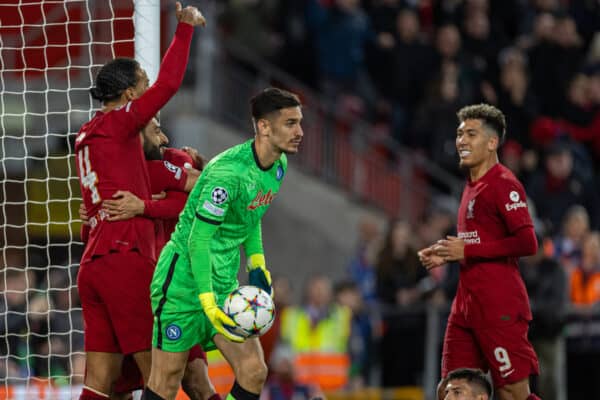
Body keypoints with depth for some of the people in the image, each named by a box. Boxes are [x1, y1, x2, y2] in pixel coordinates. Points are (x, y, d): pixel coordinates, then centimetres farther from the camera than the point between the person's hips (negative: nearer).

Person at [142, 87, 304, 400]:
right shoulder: (229, 171, -25)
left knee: (254, 371, -4)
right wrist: (209, 304, -28)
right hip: (184, 278, -8)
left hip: (224, 284, 8)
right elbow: (198, 240, -24)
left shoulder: (278, 165, 2)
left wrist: (257, 263, 10)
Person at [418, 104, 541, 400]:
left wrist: (467, 251, -16)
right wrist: (446, 255, 12)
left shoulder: (503, 184, -10)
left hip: (500, 307, -9)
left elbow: (526, 243, -19)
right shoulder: (472, 185, 19)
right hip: (467, 305, 10)